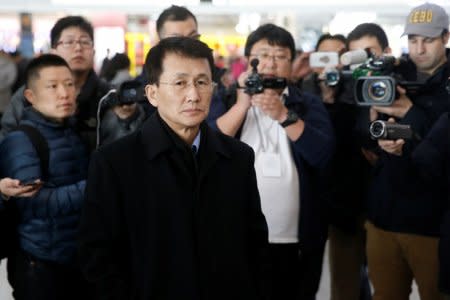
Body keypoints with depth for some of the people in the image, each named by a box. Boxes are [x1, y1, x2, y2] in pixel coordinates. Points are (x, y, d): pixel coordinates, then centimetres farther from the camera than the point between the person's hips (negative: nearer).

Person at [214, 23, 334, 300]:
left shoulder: (308, 104, 6)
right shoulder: (228, 100, 5)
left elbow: (323, 154, -10)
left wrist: (283, 115, -19)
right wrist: (242, 105, -16)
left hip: (296, 241, 1)